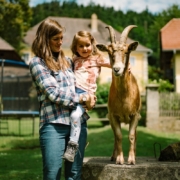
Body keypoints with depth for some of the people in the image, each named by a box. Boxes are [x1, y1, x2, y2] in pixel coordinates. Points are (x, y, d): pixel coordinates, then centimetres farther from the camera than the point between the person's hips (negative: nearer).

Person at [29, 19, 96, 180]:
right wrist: (82, 98, -9)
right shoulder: (37, 62, -1)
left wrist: (89, 97, 2)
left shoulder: (67, 61, 18)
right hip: (54, 125, -5)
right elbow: (53, 93, -10)